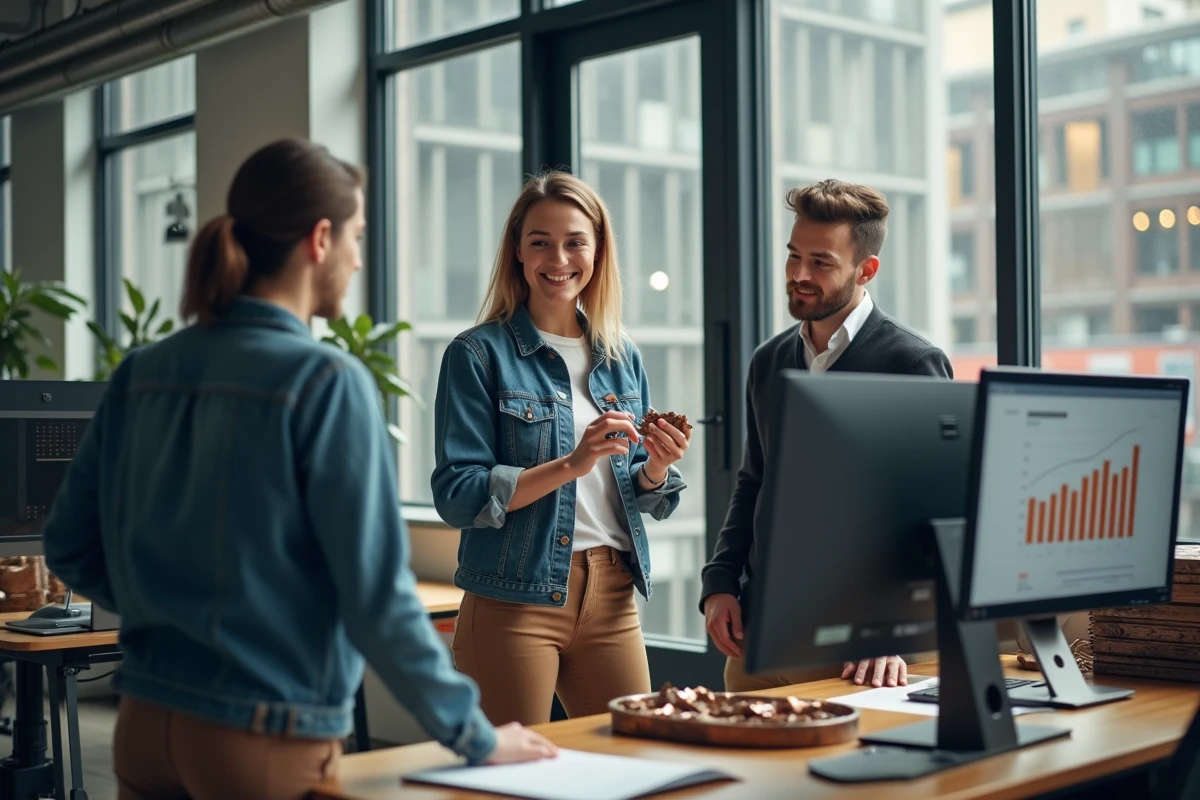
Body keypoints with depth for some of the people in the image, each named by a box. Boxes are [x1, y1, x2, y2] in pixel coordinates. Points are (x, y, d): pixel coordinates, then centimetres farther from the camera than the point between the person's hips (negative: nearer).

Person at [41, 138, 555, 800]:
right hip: (268, 740, -5)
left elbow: (70, 549, 7)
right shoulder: (327, 383, -16)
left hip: (144, 723, 5)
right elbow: (377, 597, -16)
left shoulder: (141, 373, 1)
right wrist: (476, 738, -6)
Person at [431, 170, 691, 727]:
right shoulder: (479, 354, -5)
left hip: (613, 598, 5)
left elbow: (643, 500, 15)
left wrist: (657, 466, -7)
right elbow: (457, 496, -12)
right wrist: (571, 464, -21)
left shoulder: (622, 359, 11)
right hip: (513, 601, -5)